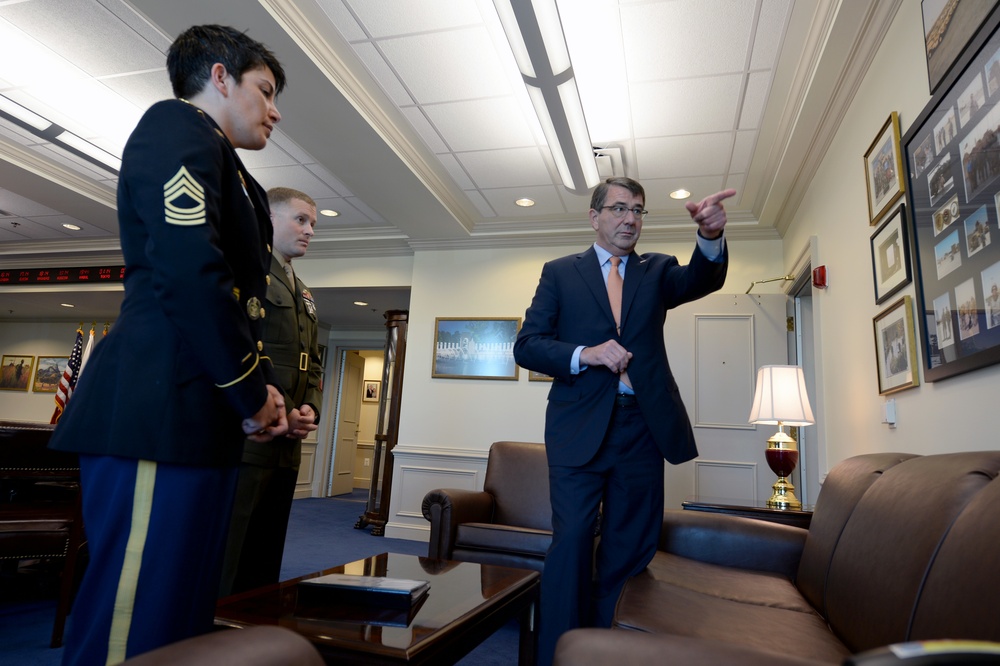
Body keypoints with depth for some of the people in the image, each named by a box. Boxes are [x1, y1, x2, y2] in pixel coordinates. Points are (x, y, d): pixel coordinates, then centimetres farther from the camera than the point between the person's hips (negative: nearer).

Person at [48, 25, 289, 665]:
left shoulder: (232, 178, 26)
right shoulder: (177, 127, -2)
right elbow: (189, 268, -19)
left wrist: (263, 385, 10)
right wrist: (251, 392, -10)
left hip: (202, 423, 10)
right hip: (163, 413, -10)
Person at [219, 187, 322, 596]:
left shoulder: (302, 294, 22)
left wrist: (310, 408, 4)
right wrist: (279, 411, -16)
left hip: (286, 447, 8)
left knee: (263, 565, 14)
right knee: (222, 563, -1)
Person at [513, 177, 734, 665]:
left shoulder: (656, 270, 13)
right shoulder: (560, 272, 8)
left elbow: (703, 280, -8)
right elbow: (526, 346, 0)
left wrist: (711, 236, -29)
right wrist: (585, 354, -16)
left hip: (643, 427, 3)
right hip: (579, 425, -2)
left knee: (631, 547, 10)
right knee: (571, 542, -4)